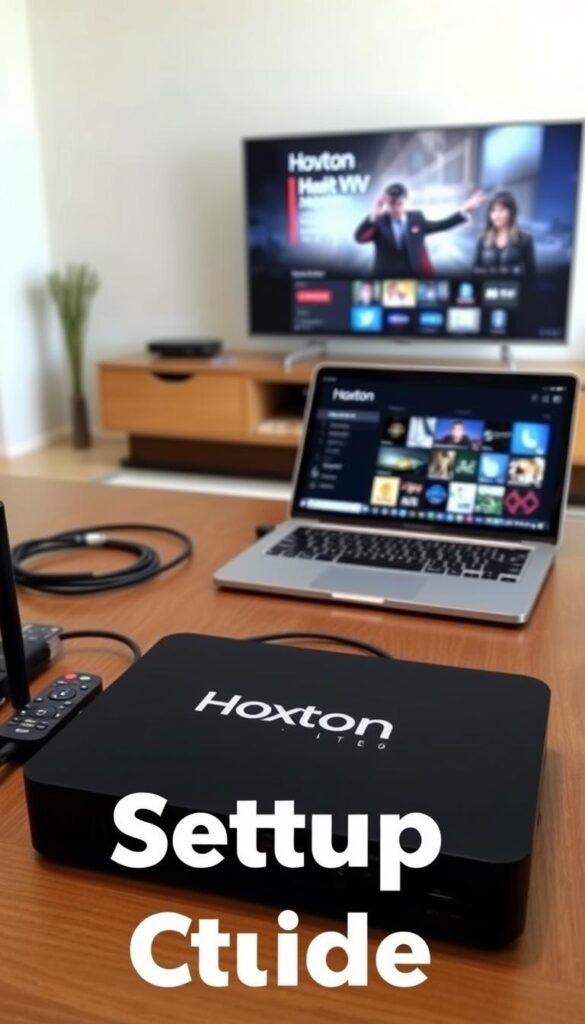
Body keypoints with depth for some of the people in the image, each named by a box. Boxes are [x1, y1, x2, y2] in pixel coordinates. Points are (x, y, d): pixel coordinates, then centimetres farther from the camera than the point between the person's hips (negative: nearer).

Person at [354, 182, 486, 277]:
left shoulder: (416, 218, 10)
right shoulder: (379, 222, -1)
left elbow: (439, 226, 19)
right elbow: (359, 237, -15)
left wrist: (464, 211, 13)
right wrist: (373, 216, -30)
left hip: (416, 279, 3)